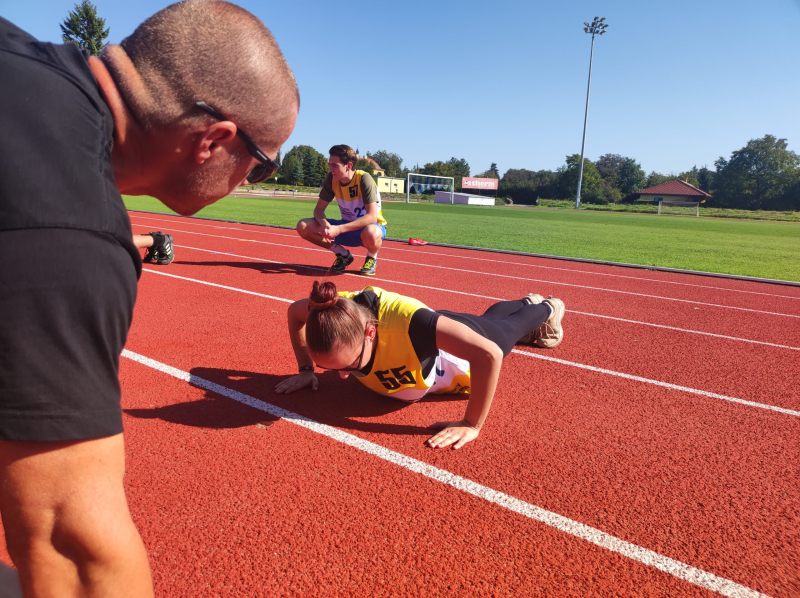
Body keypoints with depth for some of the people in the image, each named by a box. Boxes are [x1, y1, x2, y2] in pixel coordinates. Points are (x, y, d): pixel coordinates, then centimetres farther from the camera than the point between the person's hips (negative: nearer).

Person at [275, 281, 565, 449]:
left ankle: (547, 309, 67)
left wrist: (472, 425, -47)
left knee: (511, 327, 32)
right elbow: (295, 311, -12)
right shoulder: (337, 311, -36)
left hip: (462, 350, -5)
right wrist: (306, 370, -14)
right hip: (430, 341, 5)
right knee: (490, 316, 38)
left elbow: (489, 354, -52)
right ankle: (528, 301, 71)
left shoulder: (405, 320, -53)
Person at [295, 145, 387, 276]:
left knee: (370, 233, -44)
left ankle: (371, 258, -6)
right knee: (303, 226, -12)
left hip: (371, 226, -5)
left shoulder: (363, 179, -23)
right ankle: (343, 255, 4)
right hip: (347, 227, 5)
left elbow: (372, 217, -31)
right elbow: (319, 209, -4)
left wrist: (338, 230, -37)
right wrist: (325, 224, -28)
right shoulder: (331, 179, -8)